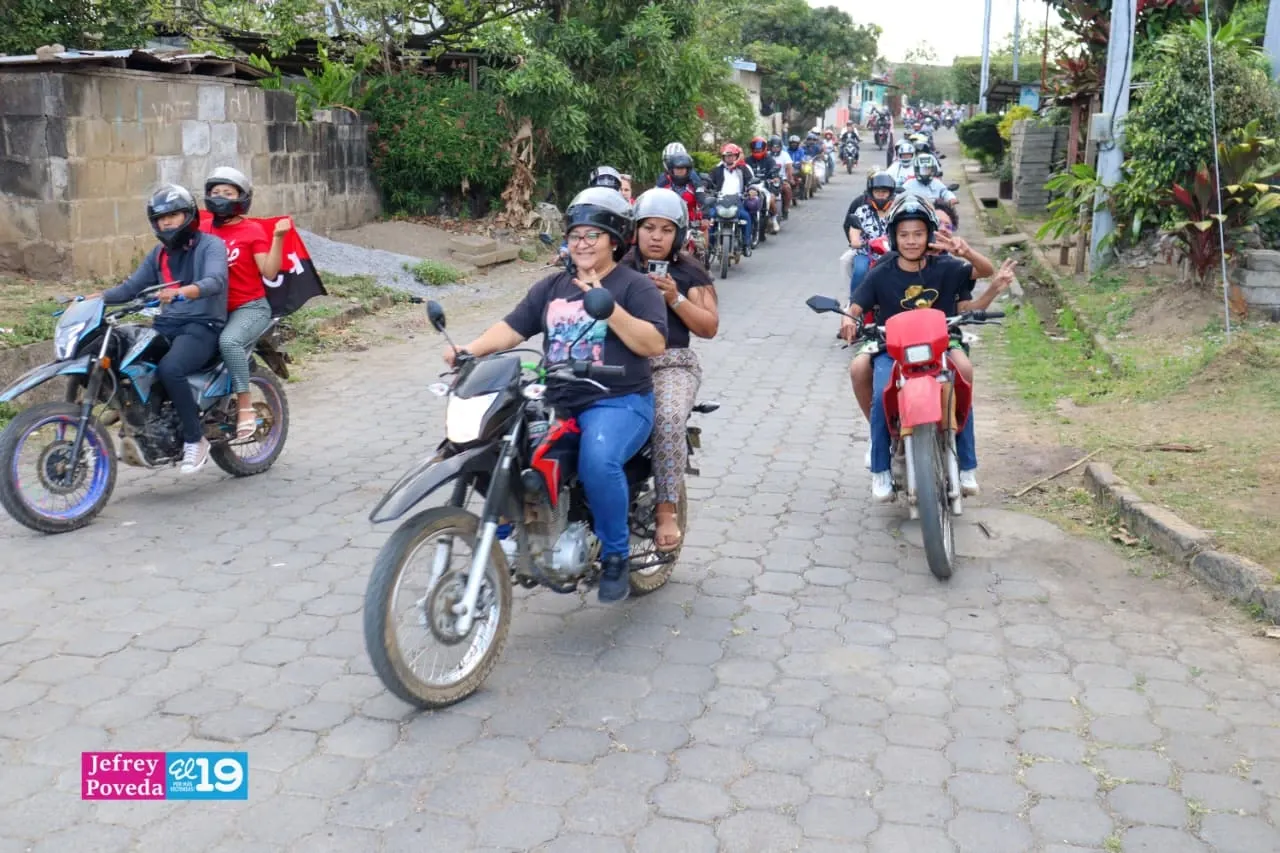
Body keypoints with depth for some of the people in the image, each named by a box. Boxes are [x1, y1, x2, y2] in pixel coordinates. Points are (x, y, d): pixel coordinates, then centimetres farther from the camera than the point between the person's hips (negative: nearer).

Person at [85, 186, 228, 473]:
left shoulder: (210, 245, -3)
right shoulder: (159, 254, 20)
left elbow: (215, 281, -23)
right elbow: (131, 287, 17)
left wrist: (182, 291, -42)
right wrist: (94, 298, 0)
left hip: (203, 325, -7)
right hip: (167, 324, 7)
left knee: (169, 369, -33)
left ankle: (195, 439, -17)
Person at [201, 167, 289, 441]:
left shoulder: (253, 230, -4)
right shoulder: (204, 230, 10)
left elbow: (270, 272, -11)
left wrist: (278, 237, -20)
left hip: (250, 307, -6)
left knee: (229, 340, -34)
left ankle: (245, 407, -27)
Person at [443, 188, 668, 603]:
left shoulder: (635, 286, 1)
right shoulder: (552, 287, 18)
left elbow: (655, 344, -12)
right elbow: (512, 327, 10)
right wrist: (470, 349, -8)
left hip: (618, 402, -6)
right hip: (556, 401, 6)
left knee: (597, 461, -34)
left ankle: (615, 556, -11)